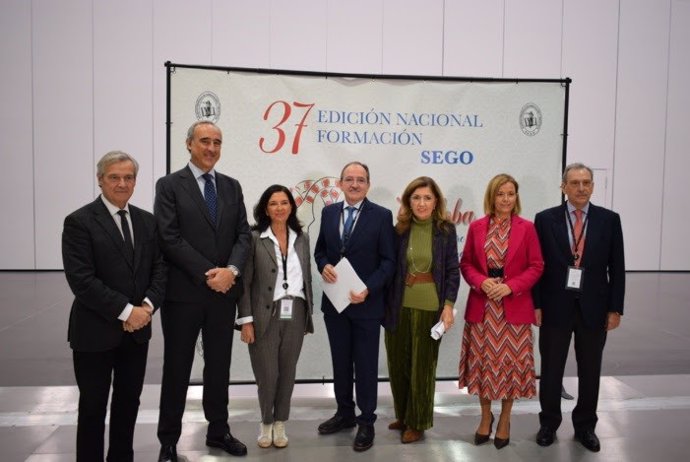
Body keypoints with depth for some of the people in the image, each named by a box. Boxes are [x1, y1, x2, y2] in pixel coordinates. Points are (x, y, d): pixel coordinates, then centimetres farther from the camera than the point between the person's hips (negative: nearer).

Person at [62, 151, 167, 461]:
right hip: (95, 330, -5)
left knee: (129, 401, 15)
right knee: (93, 405, 9)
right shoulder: (79, 222, -9)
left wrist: (147, 306, -13)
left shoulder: (147, 221, 7)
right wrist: (126, 311, -19)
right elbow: (81, 280, -17)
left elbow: (160, 268, 4)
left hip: (137, 329, 5)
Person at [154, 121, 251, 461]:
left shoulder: (232, 186, 10)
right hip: (183, 292, -4)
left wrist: (230, 270, -13)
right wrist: (207, 275, -16)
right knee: (177, 369, 7)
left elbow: (243, 234, 4)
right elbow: (170, 239, -12)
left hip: (224, 291, 4)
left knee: (219, 366, 15)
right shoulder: (169, 185, -3)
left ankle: (218, 431, 31)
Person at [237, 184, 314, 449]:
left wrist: (309, 315, 10)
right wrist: (246, 320, -11)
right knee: (267, 375, 4)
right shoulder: (254, 238, -6)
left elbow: (307, 278, 12)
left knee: (287, 373, 11)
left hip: (295, 315, 4)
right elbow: (245, 282, -7)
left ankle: (280, 424, 29)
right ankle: (266, 423, 29)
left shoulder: (302, 238, 8)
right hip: (266, 316, -3)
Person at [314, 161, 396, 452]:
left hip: (366, 303, -4)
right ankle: (345, 413, 33)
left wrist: (368, 289, -21)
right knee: (340, 362, 16)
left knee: (365, 365, 6)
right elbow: (320, 249, 13)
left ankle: (366, 421, 21)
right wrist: (323, 266, -9)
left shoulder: (382, 215, -6)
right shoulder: (329, 212, 6)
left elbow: (388, 261, -8)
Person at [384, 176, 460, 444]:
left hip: (430, 307, -2)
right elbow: (390, 268, 5)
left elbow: (452, 270, -2)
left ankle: (417, 422, 25)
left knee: (422, 365, 9)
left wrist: (448, 305, -9)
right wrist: (386, 303, 2)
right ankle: (402, 415, 32)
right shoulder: (399, 229, 0)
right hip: (399, 305, 3)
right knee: (398, 363, 12)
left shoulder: (445, 230, -4)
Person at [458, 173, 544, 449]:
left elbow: (536, 266, -2)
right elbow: (465, 263, 6)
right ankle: (486, 416, 28)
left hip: (514, 308, -1)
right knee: (483, 362, 9)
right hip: (481, 307, 2)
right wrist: (482, 282, -13)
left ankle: (505, 420, 25)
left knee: (511, 363, 6)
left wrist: (510, 286, -15)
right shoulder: (476, 227, 3)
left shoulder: (526, 227, -2)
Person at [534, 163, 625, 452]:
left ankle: (585, 426, 29)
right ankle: (549, 423, 27)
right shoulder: (545, 219, -2)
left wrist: (615, 308, -2)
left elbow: (616, 267, 2)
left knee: (590, 371, 12)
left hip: (594, 307, 1)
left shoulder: (609, 219, 1)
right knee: (551, 369, 10)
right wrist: (536, 304, -6)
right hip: (555, 306, -1)